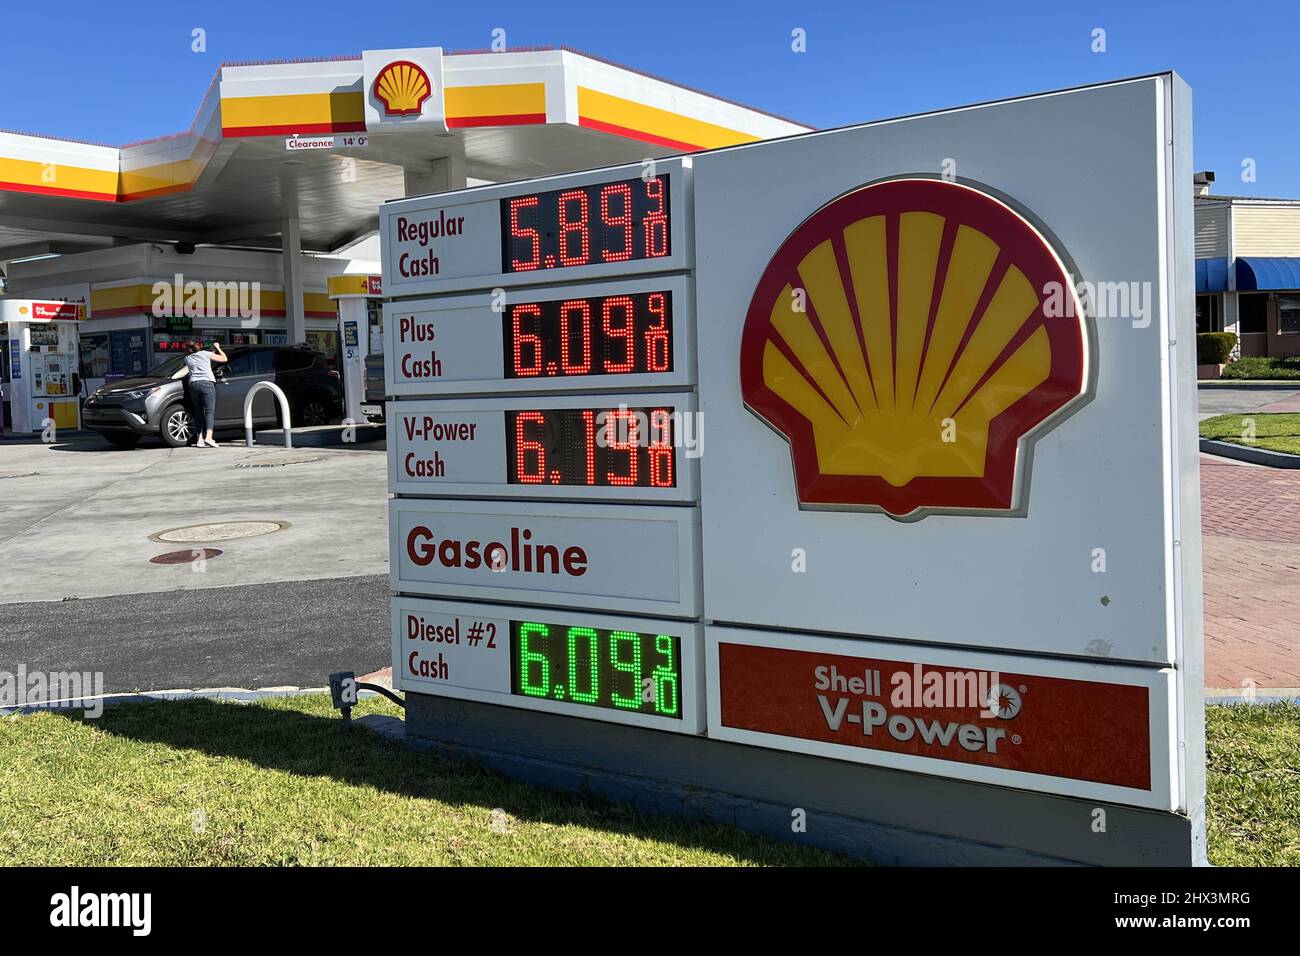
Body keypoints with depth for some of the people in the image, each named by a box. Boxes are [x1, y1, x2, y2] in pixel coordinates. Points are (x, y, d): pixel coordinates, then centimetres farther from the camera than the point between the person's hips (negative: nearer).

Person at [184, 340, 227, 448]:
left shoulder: (187, 359, 18)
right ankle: (208, 437, -24)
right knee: (209, 411, -9)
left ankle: (200, 439, 4)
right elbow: (224, 358, 12)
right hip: (207, 383, -4)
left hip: (193, 384, 4)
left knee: (198, 412, 9)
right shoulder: (205, 354, 9)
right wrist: (218, 348, 30)